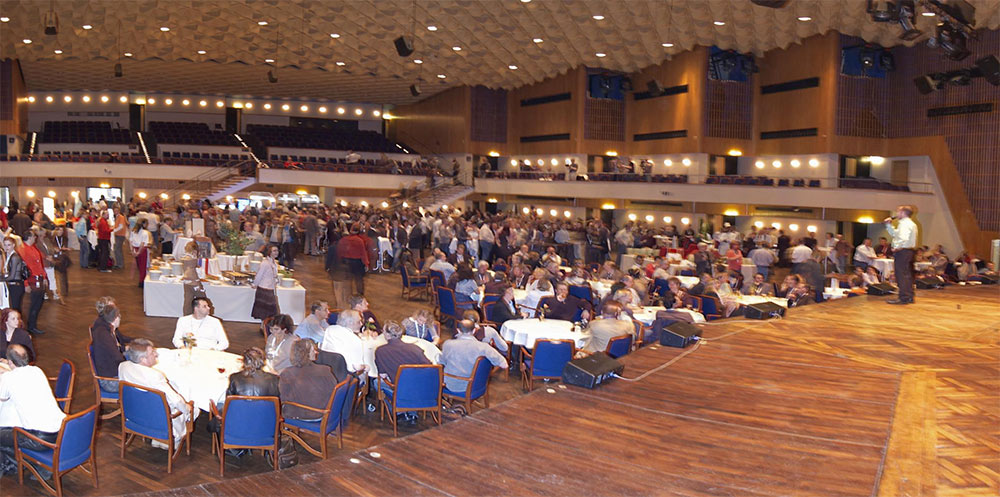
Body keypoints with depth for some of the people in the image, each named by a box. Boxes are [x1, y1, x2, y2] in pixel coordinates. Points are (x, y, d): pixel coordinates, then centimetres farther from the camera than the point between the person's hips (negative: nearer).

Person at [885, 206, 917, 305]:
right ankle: (909, 297, 19)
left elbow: (904, 239, -28)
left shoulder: (905, 223, -14)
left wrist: (897, 248, -18)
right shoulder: (910, 223, 20)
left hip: (902, 251, -11)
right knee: (907, 275, 14)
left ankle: (903, 298, -9)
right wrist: (889, 225, 19)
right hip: (908, 252, 11)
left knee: (902, 275, -9)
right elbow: (894, 234, 27)